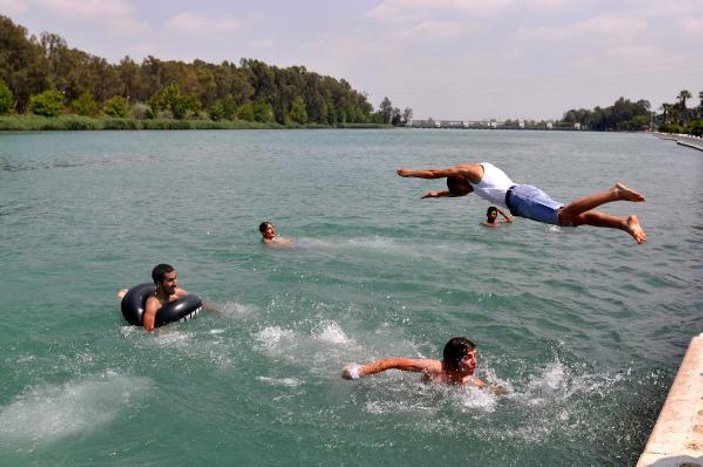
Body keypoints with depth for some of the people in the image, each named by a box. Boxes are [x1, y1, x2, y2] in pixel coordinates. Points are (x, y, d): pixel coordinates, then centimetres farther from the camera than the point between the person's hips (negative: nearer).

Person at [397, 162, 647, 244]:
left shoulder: (467, 169, 12)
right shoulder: (481, 175, 38)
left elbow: (434, 173, 18)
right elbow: (460, 190, 57)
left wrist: (410, 172, 33)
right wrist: (438, 194, 63)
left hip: (521, 198, -9)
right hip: (524, 195, 9)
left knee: (564, 215, -29)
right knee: (578, 217, -6)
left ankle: (614, 192, -41)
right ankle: (626, 222, -20)